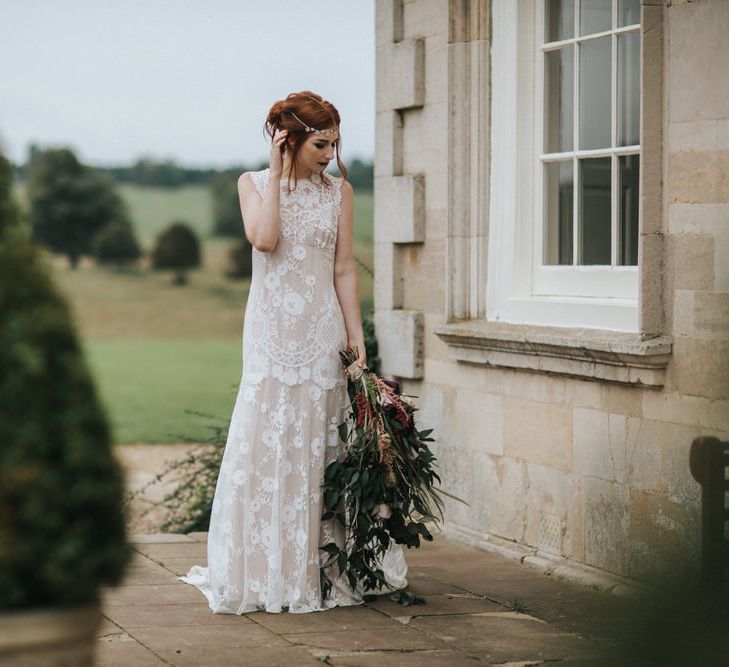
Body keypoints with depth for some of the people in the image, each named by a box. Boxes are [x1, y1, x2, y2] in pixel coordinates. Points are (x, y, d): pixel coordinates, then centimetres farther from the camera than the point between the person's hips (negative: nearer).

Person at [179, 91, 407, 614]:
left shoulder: (339, 191, 6)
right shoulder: (254, 184, 4)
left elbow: (344, 271, 5)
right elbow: (264, 239, -16)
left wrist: (357, 341, 0)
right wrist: (278, 171, -9)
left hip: (322, 333, 1)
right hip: (271, 331, -1)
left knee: (320, 448, 1)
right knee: (265, 446, -3)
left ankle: (320, 572, 9)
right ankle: (262, 574, 6)